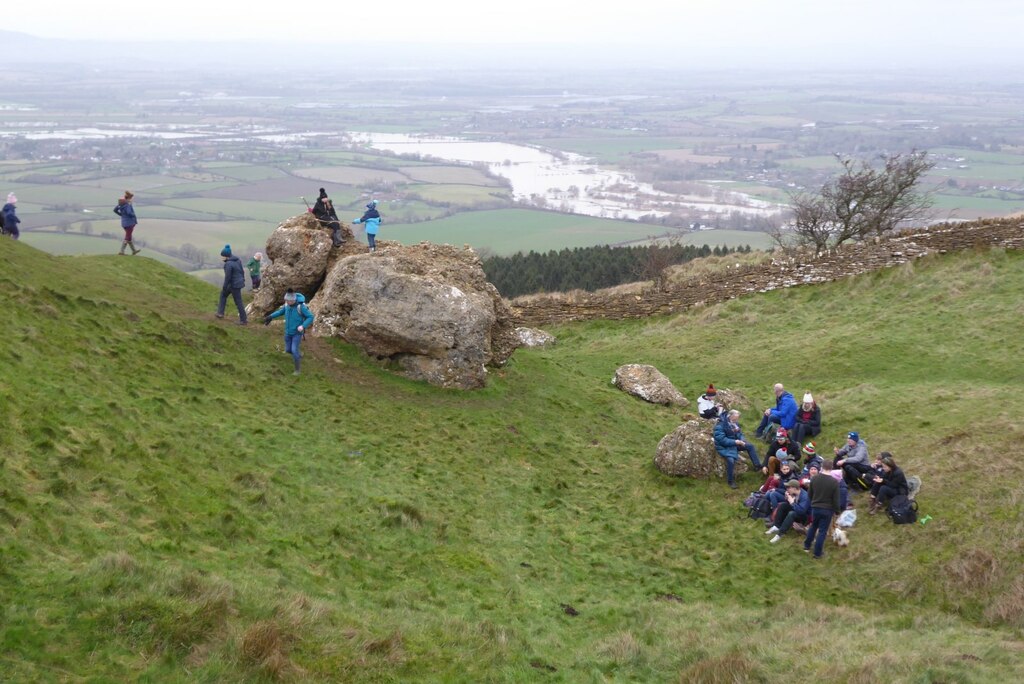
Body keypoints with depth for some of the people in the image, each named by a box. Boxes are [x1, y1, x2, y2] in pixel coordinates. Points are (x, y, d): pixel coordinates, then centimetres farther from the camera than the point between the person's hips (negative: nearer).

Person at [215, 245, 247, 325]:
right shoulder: (237, 260, 3)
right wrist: (242, 280, 22)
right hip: (239, 282, 10)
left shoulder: (228, 264, -24)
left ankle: (243, 320, 12)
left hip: (234, 285, -10)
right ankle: (220, 313, 27)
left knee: (238, 302, 2)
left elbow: (227, 277, -21)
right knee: (223, 294, 23)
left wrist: (224, 287, -11)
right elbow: (242, 271, 11)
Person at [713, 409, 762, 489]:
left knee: (750, 446, 2)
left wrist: (742, 440, -13)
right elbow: (721, 439, -28)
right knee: (731, 460, -30)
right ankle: (731, 481, -14)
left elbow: (739, 433, 9)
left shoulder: (735, 423, -1)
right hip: (724, 446, -8)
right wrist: (735, 442, -30)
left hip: (734, 442, 8)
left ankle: (757, 466, 16)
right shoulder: (720, 425, -25)